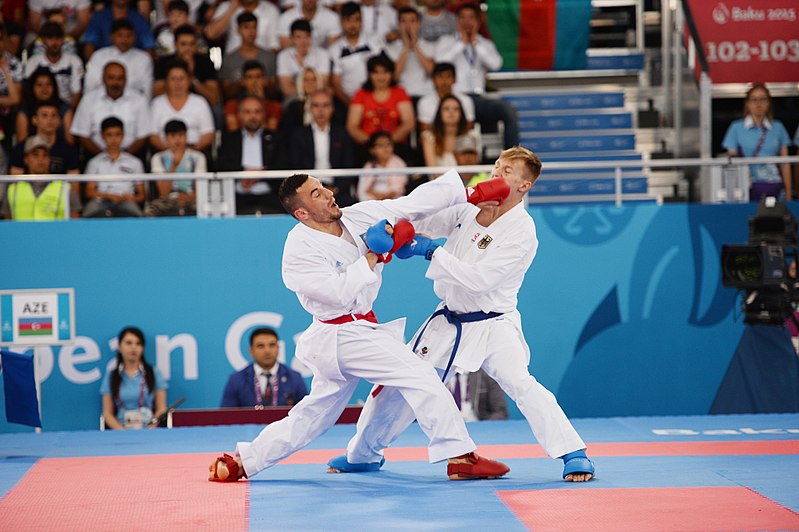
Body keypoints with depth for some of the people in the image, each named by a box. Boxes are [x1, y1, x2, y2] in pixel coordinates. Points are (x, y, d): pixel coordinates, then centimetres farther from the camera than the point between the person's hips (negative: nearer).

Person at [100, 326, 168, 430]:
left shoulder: (153, 373, 12)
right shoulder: (111, 376, 12)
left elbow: (162, 409, 8)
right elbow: (107, 413, 7)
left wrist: (150, 429, -11)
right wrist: (122, 432, -11)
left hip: (149, 431, 0)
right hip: (121, 432, 0)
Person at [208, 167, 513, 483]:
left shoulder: (357, 217, 1)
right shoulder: (299, 252, -17)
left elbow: (413, 204, -3)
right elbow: (341, 293, -23)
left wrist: (471, 194, -8)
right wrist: (374, 253, -20)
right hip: (343, 335, -8)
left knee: (314, 415, 17)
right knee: (418, 375, -15)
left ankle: (241, 462, 24)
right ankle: (460, 457, -13)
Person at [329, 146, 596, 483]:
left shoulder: (521, 231, -18)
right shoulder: (468, 208, 0)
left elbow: (480, 279, -26)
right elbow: (421, 220, 4)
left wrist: (432, 251, -27)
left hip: (493, 326, -6)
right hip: (449, 322, 6)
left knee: (521, 384, -27)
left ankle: (574, 455, -17)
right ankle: (364, 452, 33)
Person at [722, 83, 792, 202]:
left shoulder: (778, 128, 10)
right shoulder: (736, 128, 5)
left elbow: (785, 163, 10)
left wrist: (788, 193, 7)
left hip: (773, 187, 2)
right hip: (748, 187, -1)